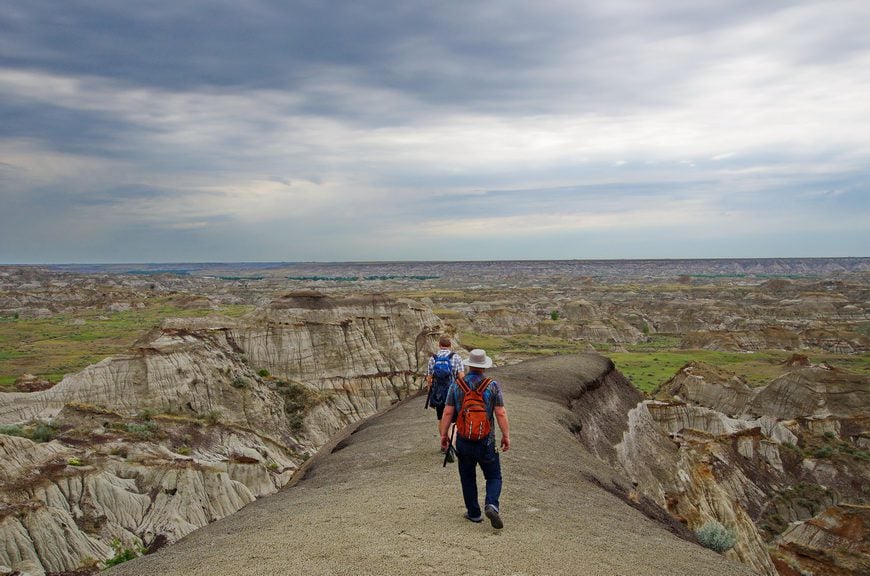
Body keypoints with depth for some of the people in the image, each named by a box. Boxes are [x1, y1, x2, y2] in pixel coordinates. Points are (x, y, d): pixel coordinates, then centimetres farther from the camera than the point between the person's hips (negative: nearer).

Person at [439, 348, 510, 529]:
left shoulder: (456, 385, -3)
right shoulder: (492, 385, -7)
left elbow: (448, 412, -3)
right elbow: (501, 413, -8)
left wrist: (444, 434, 7)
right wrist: (506, 436, 1)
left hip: (464, 440, 2)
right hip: (486, 441, -1)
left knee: (467, 478, 16)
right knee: (494, 477, 10)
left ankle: (474, 513, 20)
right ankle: (491, 505, -12)